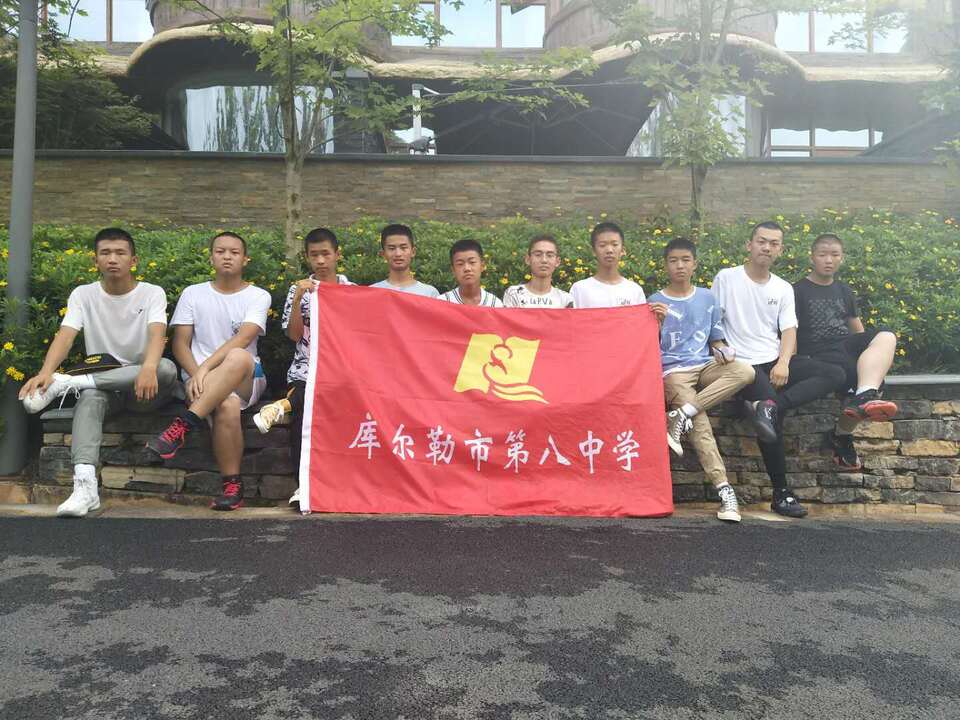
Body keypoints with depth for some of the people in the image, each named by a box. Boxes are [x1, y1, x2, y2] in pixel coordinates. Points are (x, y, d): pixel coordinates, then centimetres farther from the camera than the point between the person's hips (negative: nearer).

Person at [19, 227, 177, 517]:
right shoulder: (83, 294, 4)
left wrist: (149, 368, -45)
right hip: (99, 383, 1)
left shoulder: (152, 293, -2)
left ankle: (68, 383, -28)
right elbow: (65, 336, -11)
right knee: (90, 397, -35)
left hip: (142, 386, -1)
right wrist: (46, 371, -33)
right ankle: (85, 485, -46)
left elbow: (157, 335, -21)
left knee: (166, 368, -35)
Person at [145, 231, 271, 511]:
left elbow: (242, 339, -11)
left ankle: (182, 427, -37)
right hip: (202, 380, 1)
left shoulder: (258, 296, 5)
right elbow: (180, 343, 6)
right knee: (227, 407, -36)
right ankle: (232, 485, -23)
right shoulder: (193, 294, 13)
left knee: (239, 357, -38)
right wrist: (197, 375, -13)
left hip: (246, 379, -1)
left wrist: (205, 368, -22)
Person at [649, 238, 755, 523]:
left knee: (745, 371, -28)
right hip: (673, 371, -3)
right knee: (700, 423, -26)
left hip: (704, 366, 4)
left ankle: (681, 416, -28)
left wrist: (721, 350, -5)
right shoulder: (655, 302, 5)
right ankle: (723, 488, -23)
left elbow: (715, 339, 18)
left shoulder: (707, 298, 14)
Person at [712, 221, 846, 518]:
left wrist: (783, 363, -11)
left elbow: (789, 331, 7)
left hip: (777, 362, 6)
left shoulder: (784, 288, 16)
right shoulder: (726, 278, 4)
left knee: (834, 374, -15)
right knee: (774, 415, -27)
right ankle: (780, 494, -17)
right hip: (744, 364, -5)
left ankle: (770, 405, -32)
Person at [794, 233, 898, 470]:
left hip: (847, 345, 6)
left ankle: (864, 397, -47)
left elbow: (858, 329, 27)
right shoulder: (798, 291, 6)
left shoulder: (844, 291, 25)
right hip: (818, 353, -6)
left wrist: (876, 355, 11)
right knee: (872, 381, -32)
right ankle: (841, 434, -16)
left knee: (886, 335, -30)